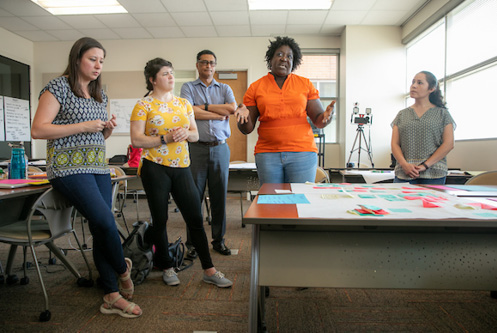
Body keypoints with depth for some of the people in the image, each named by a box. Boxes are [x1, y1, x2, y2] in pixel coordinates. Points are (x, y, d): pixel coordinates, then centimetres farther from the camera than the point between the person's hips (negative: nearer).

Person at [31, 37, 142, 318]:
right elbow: (38, 130, -12)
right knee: (106, 222, -16)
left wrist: (108, 128, 2)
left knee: (101, 229, 4)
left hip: (98, 167, 7)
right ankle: (122, 269, 13)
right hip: (69, 167, -6)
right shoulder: (58, 87, -3)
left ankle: (112, 296, 10)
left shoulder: (100, 93, 17)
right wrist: (84, 126, -15)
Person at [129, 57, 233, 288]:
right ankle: (167, 268, 26)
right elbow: (136, 140, -8)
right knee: (160, 220, 6)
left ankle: (209, 271, 11)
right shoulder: (143, 105, -1)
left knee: (195, 217, 2)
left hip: (181, 167, 4)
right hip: (155, 168, -4)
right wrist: (165, 139, -17)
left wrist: (186, 133, -8)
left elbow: (195, 135, 14)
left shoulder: (184, 103, 13)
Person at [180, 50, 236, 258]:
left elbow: (232, 108, -4)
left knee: (219, 196, 6)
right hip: (197, 147, -2)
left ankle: (218, 240, 18)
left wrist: (204, 106, -3)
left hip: (220, 148, 2)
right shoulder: (188, 87, 10)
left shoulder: (224, 89, 16)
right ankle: (192, 243, 9)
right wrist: (218, 114, -4)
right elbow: (189, 112, -9)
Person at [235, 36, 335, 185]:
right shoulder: (255, 88, 8)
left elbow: (318, 121, 8)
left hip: (302, 153, 0)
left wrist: (326, 116, -14)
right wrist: (244, 117, -15)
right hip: (267, 154, 0)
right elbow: (247, 129, 7)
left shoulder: (305, 84, 9)